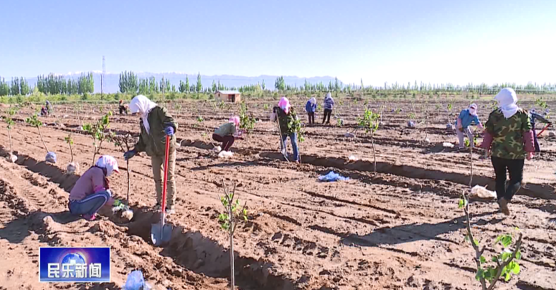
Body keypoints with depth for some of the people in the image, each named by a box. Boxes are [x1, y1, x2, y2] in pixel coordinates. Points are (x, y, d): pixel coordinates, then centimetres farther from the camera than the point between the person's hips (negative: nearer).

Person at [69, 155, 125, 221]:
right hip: (77, 206, -10)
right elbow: (100, 193, -17)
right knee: (106, 194, -23)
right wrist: (116, 203, -7)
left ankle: (87, 211, 7)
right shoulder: (97, 171, -11)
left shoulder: (94, 170, 18)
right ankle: (88, 214, -10)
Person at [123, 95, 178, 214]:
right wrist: (134, 151, 15)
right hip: (154, 152, 8)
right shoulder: (143, 121, 14)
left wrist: (170, 127, -44)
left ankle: (170, 205, 5)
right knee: (157, 178, 12)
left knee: (169, 177, -2)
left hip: (167, 150, -7)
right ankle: (159, 203, 25)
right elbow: (143, 140, 21)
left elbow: (171, 121, -22)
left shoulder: (158, 111, -8)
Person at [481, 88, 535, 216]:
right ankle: (505, 199, -18)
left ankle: (501, 201, 15)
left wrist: (486, 148, 12)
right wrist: (529, 150, 3)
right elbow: (528, 133, -3)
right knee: (516, 179, 6)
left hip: (497, 153, 2)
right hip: (516, 154, -1)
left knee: (500, 178, 17)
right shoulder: (522, 114, -2)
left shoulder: (494, 114, -1)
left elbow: (488, 133, 1)